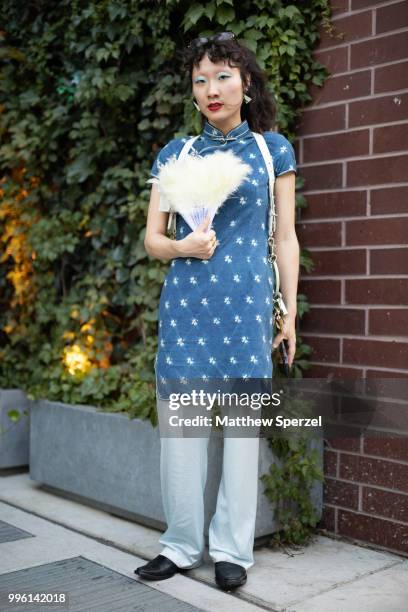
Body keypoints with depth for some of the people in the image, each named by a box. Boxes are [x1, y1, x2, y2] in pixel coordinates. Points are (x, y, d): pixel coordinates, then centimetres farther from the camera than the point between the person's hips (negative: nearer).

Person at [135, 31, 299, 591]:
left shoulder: (273, 149, 8)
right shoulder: (175, 154, 11)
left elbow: (286, 238, 8)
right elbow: (152, 239, 11)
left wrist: (290, 312, 4)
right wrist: (183, 245, -11)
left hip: (247, 303, -1)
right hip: (185, 302, 2)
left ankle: (232, 548, 16)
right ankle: (182, 544, 18)